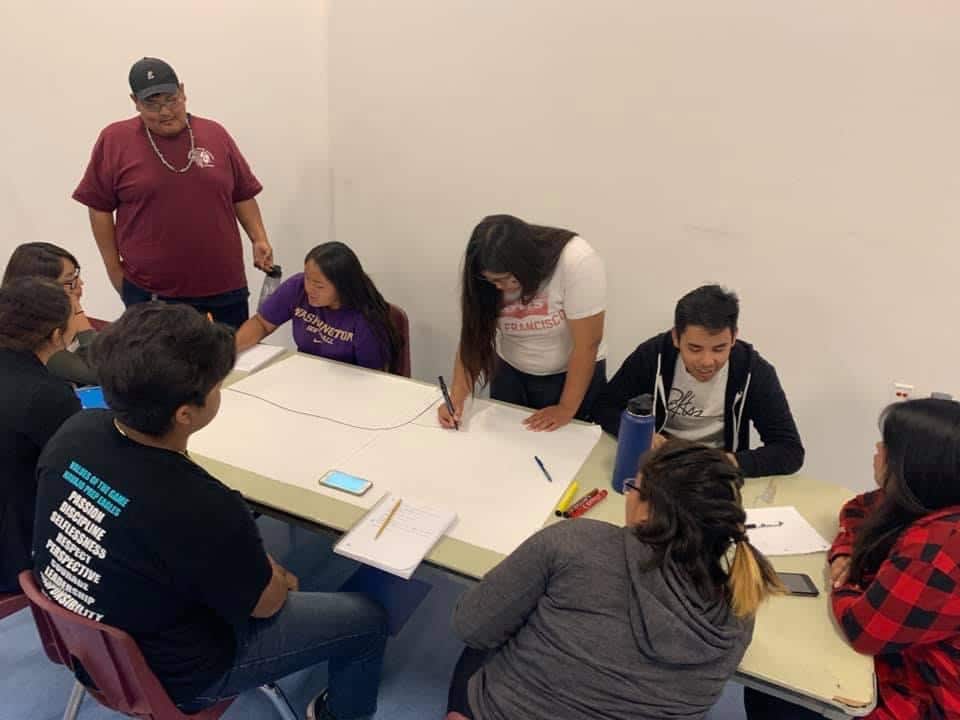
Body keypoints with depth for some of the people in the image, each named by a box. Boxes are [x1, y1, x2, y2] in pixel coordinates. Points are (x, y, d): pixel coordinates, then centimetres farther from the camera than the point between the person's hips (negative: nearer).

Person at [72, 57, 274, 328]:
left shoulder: (215, 134, 6)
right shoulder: (115, 140, -1)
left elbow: (242, 196, 12)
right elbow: (100, 207, 3)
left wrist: (259, 240, 0)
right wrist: (114, 267, 2)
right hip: (149, 291, -2)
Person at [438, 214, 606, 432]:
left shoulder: (577, 262, -31)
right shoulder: (489, 278, -17)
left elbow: (587, 344, -26)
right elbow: (473, 337, -12)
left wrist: (567, 409, -22)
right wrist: (457, 397, -24)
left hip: (573, 374, -3)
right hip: (511, 373, 4)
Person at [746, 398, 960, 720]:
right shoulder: (923, 503, -2)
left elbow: (863, 629, -30)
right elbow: (859, 508, 18)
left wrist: (842, 590, -8)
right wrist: (843, 554, -1)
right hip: (899, 662, 8)